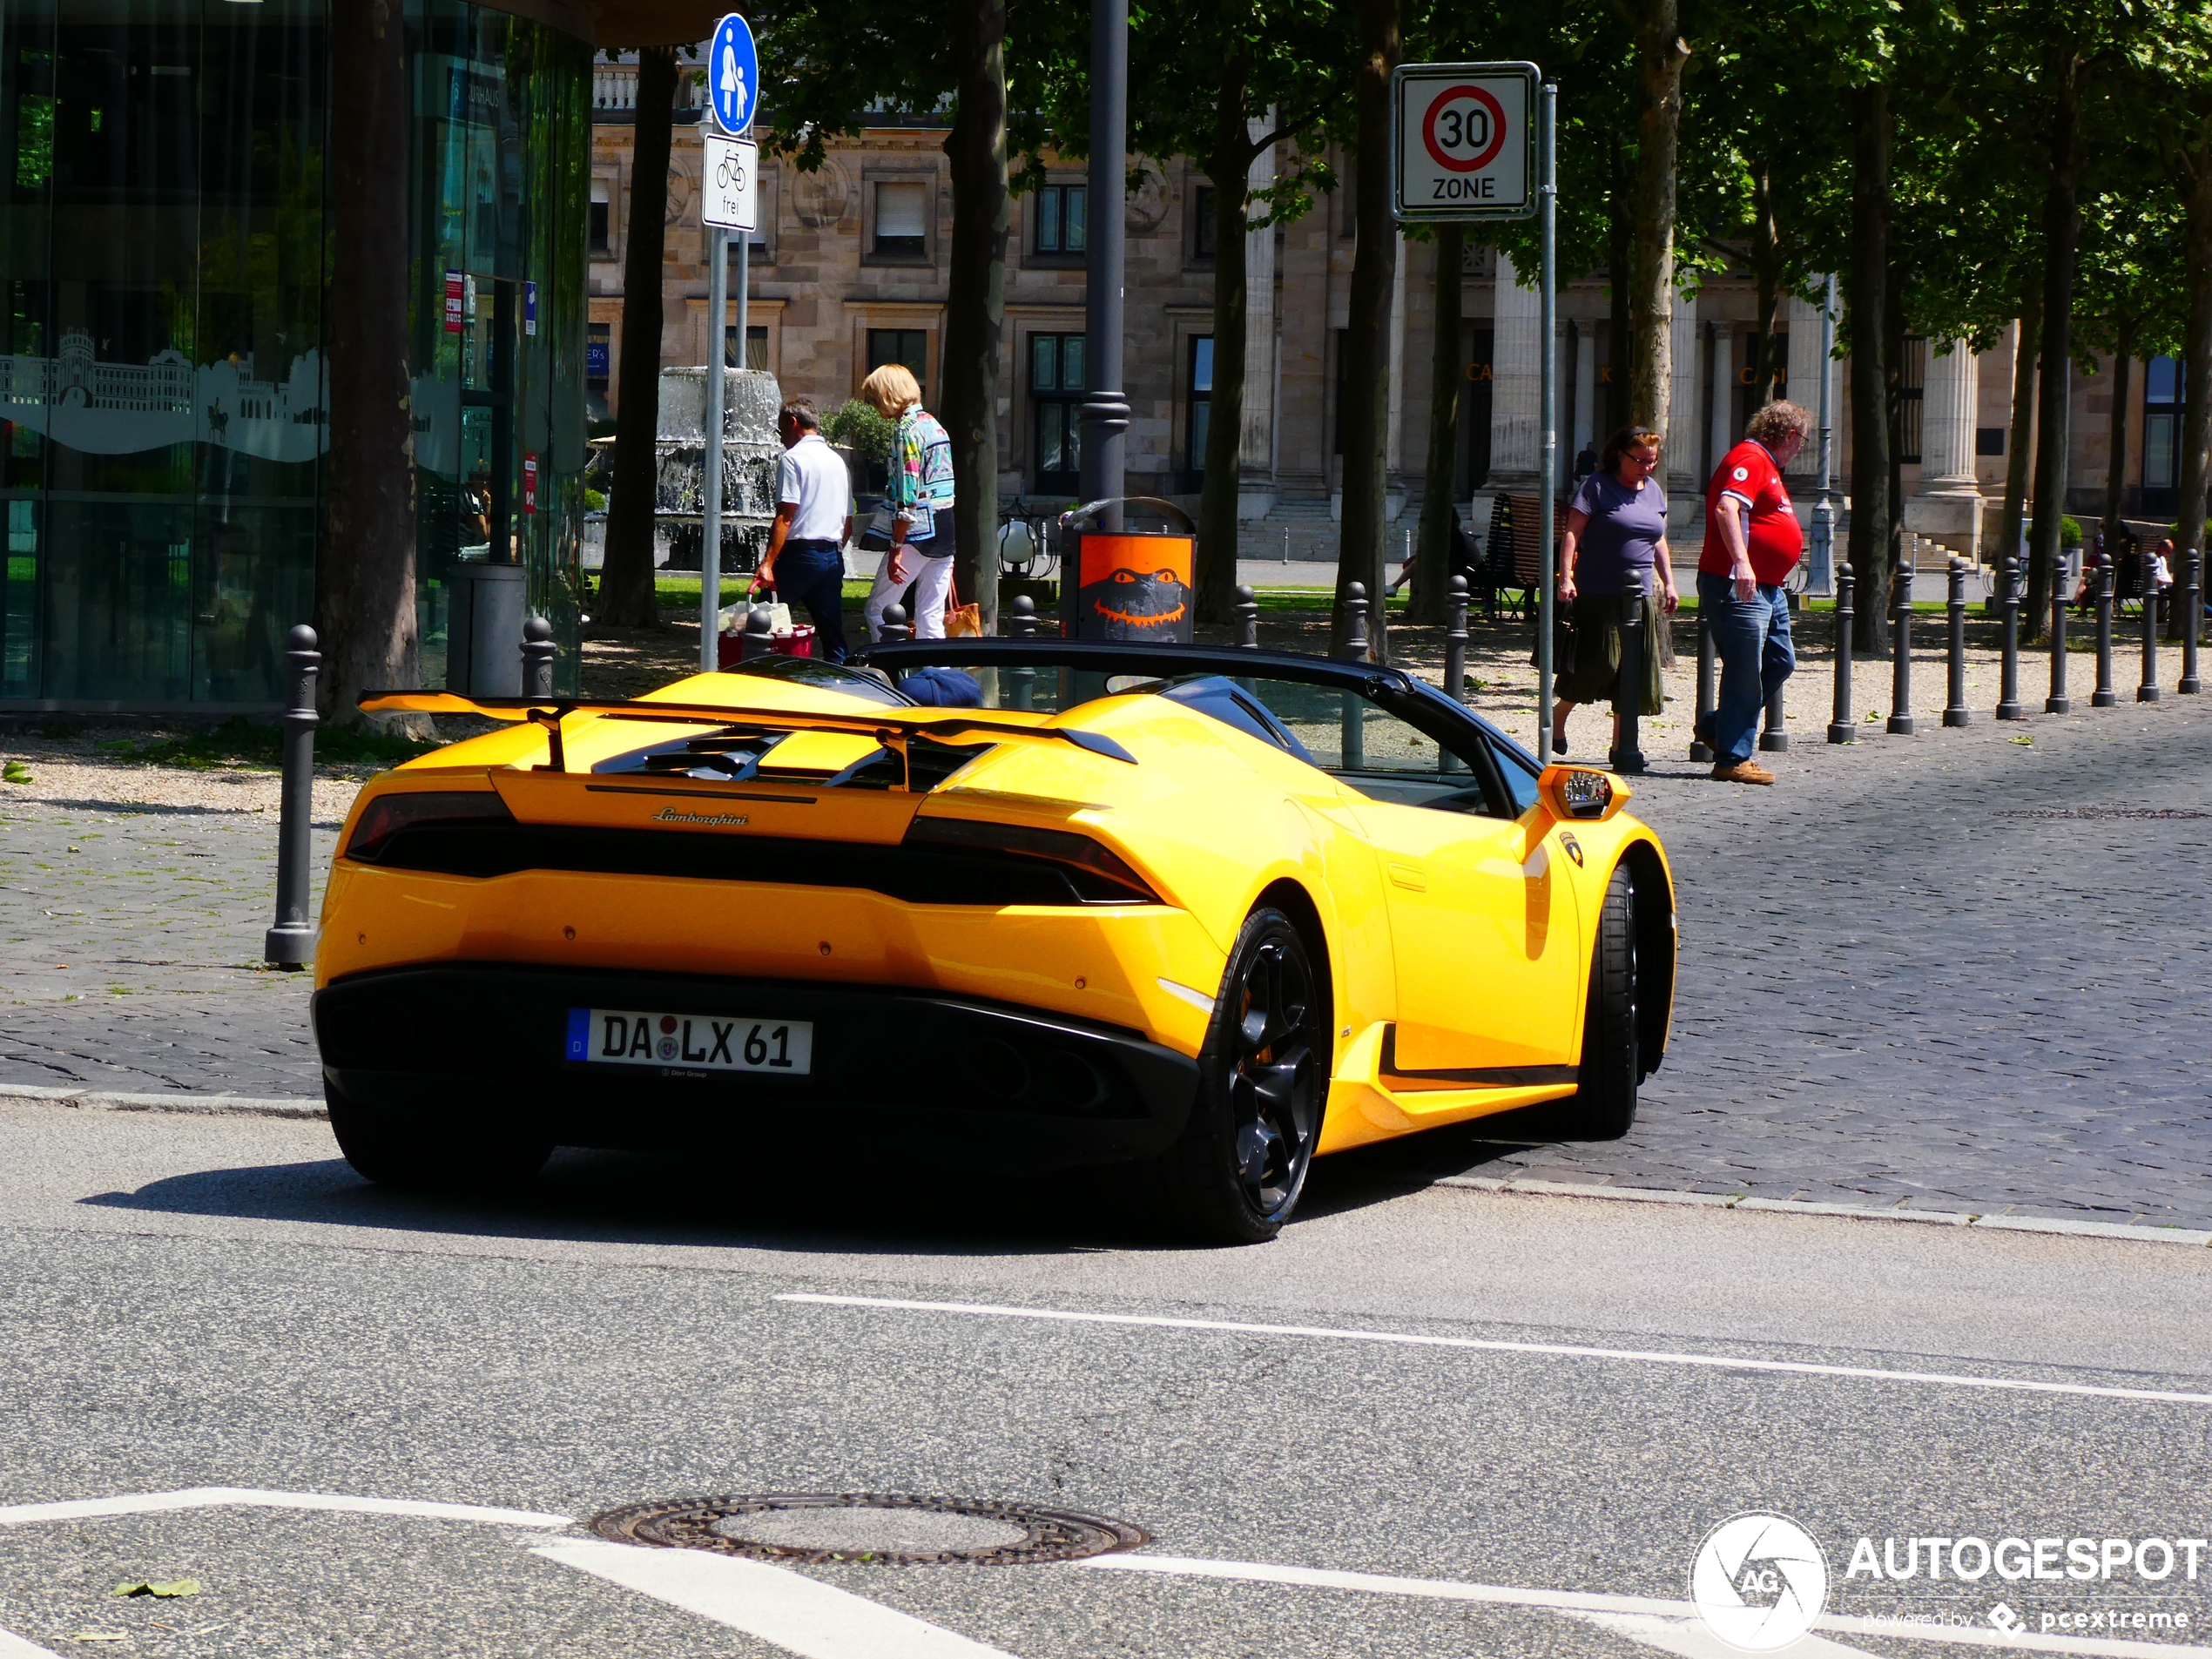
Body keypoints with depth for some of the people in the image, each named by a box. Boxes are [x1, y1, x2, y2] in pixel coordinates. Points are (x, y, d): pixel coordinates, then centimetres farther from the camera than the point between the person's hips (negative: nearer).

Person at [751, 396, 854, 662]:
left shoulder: (793, 458, -6)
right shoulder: (838, 461, 17)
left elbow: (785, 517, -15)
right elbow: (848, 523, 20)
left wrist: (768, 563, -18)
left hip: (799, 553, -7)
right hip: (832, 555, 7)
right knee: (833, 638, 5)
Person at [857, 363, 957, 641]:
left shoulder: (907, 432, -13)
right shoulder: (935, 425, 14)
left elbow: (907, 497, -19)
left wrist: (896, 547, -18)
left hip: (918, 534, -8)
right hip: (946, 534, 8)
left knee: (877, 610, 0)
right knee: (931, 617, 9)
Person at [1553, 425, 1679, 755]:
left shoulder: (1654, 490, 15)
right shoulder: (1598, 486, -5)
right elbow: (1572, 533, -10)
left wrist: (1668, 583, 17)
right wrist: (1566, 577, -19)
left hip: (1640, 593, 6)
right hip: (1599, 592, -6)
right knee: (1600, 662, -9)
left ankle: (1620, 744, 8)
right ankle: (1558, 715, 14)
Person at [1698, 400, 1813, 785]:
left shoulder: (1766, 465, 21)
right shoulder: (1750, 459, -13)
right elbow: (1726, 509, -27)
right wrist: (1741, 563, -36)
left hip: (1767, 589, 11)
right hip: (1739, 587, -11)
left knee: (1780, 662, 16)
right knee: (1745, 673, -7)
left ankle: (1718, 726, 24)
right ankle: (1732, 759, -2)